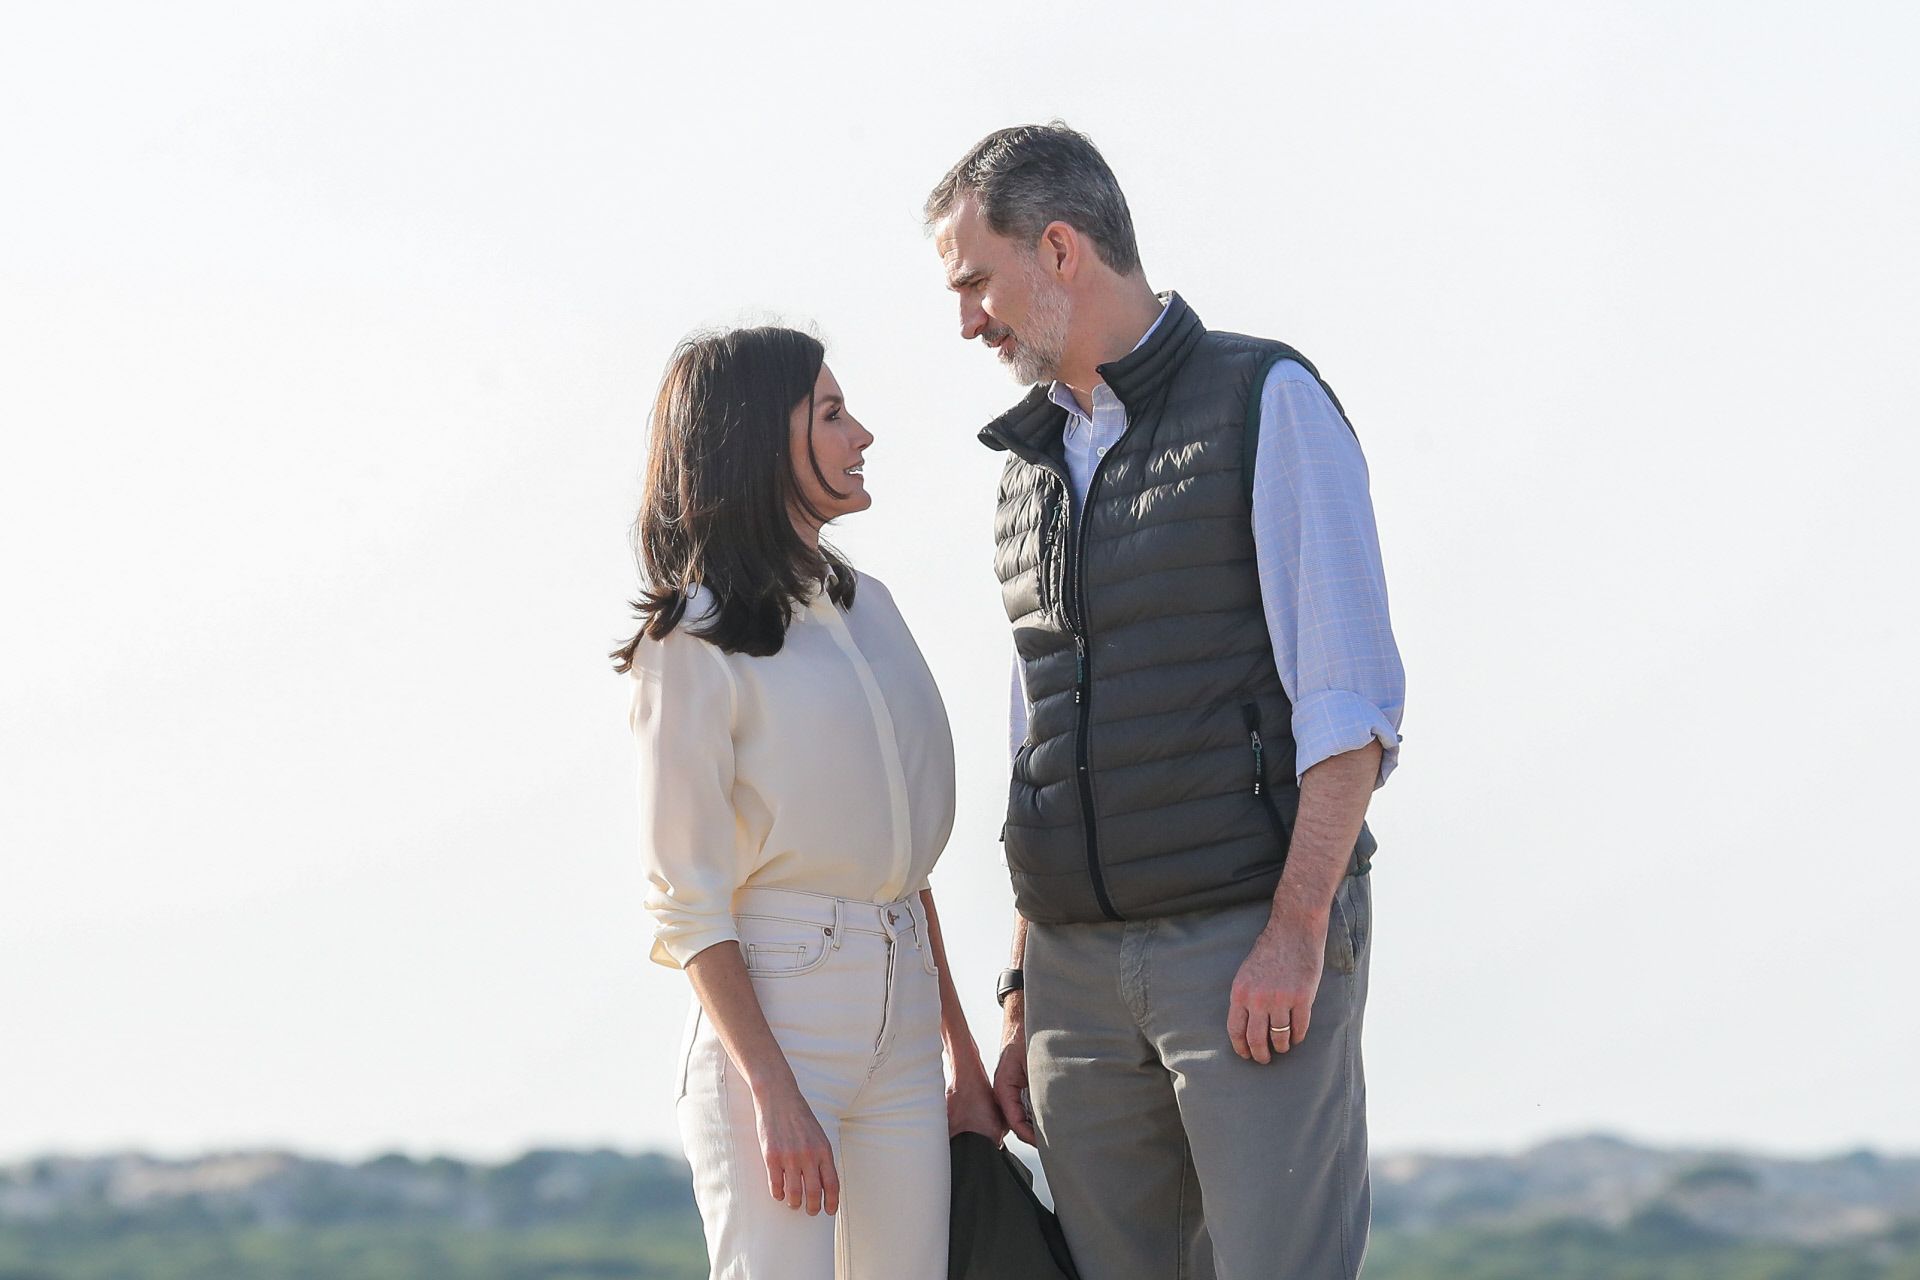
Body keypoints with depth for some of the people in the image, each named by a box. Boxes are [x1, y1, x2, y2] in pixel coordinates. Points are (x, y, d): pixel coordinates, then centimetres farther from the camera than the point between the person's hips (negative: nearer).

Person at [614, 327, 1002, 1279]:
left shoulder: (866, 608, 15)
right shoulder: (694, 645, -6)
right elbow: (688, 902, -9)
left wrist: (962, 1056, 18)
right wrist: (773, 1092, -17)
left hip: (900, 1015, 7)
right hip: (769, 1010, -7)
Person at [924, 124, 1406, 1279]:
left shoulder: (1268, 404, -5)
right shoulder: (1039, 459, 17)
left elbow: (1350, 696, -12)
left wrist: (1296, 932, -21)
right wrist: (1027, 1004, 15)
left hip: (1259, 950, -7)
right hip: (1087, 967, 7)